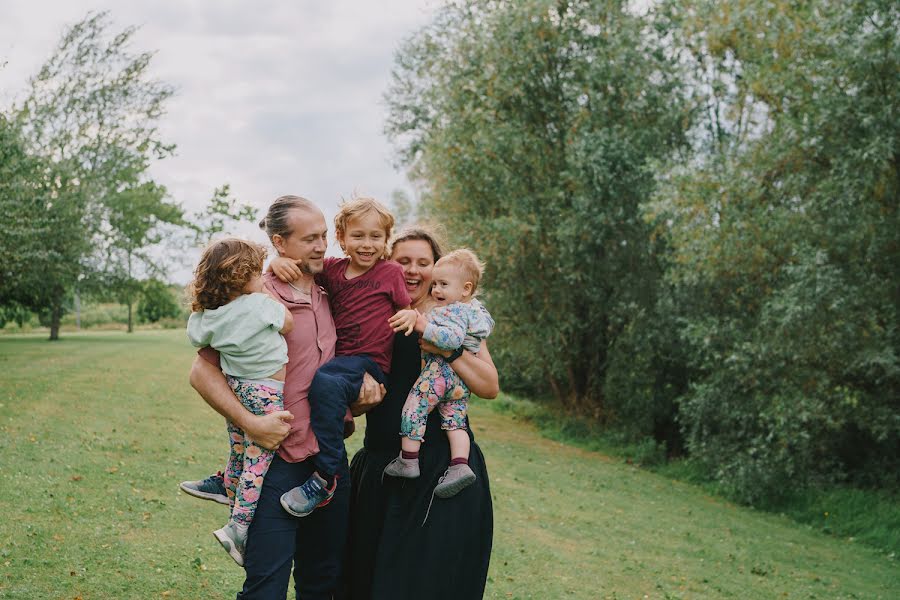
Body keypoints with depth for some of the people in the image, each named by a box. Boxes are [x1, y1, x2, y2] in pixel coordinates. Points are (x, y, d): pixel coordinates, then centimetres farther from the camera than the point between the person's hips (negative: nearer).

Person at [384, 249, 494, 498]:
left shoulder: (454, 311, -14)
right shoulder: (473, 309, 17)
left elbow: (453, 338, -31)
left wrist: (424, 327, -28)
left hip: (439, 372, -10)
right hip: (462, 380, 10)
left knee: (413, 409, -4)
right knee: (454, 421, 10)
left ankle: (408, 461, -2)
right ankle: (460, 465, -1)